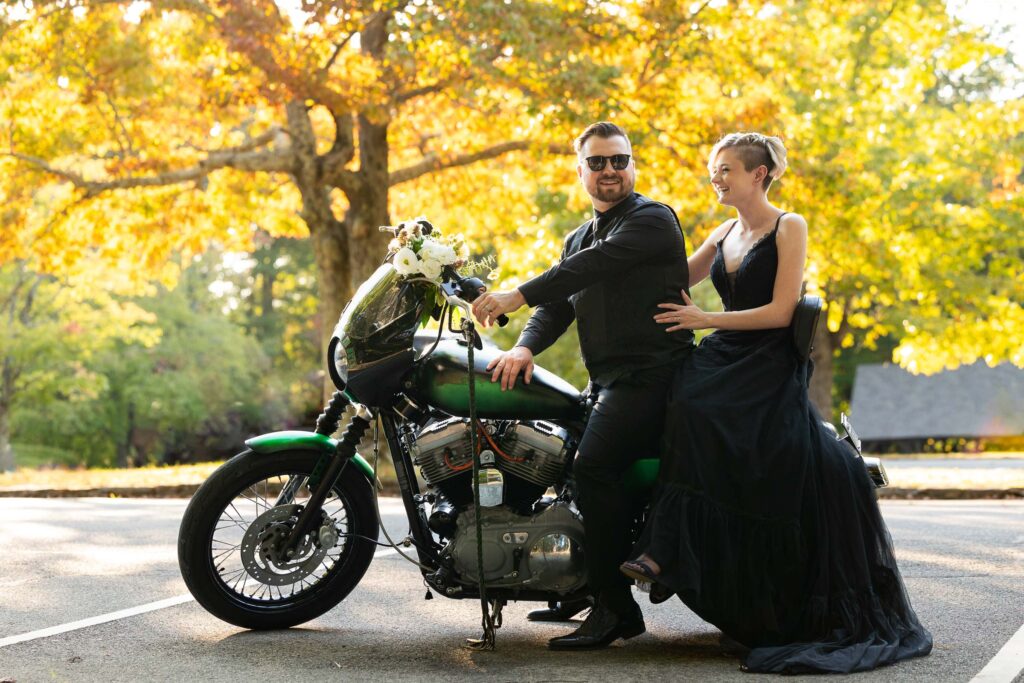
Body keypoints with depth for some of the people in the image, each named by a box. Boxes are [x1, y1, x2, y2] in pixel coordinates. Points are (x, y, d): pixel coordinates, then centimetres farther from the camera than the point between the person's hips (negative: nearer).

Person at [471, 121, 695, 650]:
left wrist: (516, 297, -26)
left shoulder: (652, 219, -4)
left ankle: (615, 606, -20)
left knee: (593, 465, -25)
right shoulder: (578, 239, 23)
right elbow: (557, 306, 15)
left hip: (651, 373, -9)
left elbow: (595, 264, -19)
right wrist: (525, 347, -7)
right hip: (609, 382, 10)